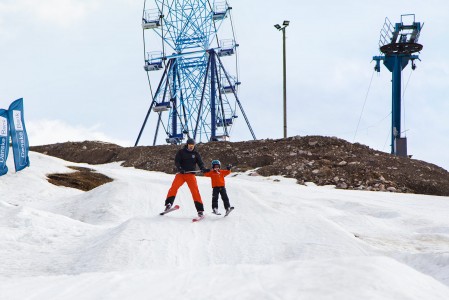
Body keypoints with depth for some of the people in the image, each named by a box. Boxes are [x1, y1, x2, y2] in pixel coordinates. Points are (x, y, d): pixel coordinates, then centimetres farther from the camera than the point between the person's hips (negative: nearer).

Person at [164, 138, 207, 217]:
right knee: (174, 186, -23)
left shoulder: (195, 153, 9)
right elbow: (176, 161, -4)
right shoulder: (181, 152, 4)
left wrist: (203, 168, -19)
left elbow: (200, 162, 4)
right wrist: (179, 168, -24)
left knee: (195, 191, -10)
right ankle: (168, 203, -24)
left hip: (191, 174, 1)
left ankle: (200, 210, -8)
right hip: (181, 174, -1)